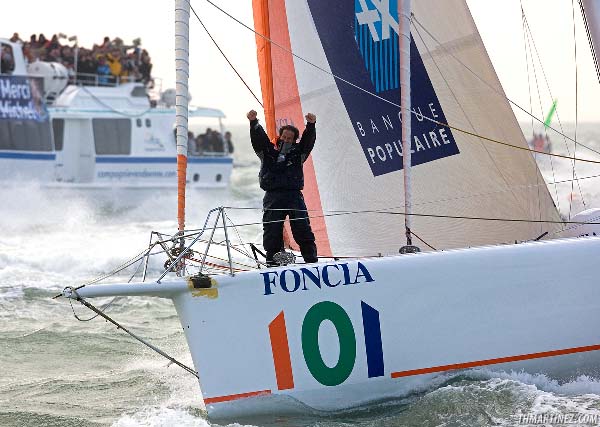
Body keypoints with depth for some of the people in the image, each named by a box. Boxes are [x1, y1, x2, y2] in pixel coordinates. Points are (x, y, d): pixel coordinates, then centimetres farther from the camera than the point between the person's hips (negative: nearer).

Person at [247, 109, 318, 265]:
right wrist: (253, 122, -17)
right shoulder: (268, 151, 14)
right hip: (273, 197, 0)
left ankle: (311, 258, -3)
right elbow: (258, 138, 1)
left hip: (294, 195, 0)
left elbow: (308, 140, 2)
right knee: (272, 231, -2)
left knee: (302, 228, -5)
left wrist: (311, 125, -16)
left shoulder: (297, 152, 15)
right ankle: (272, 261, 2)